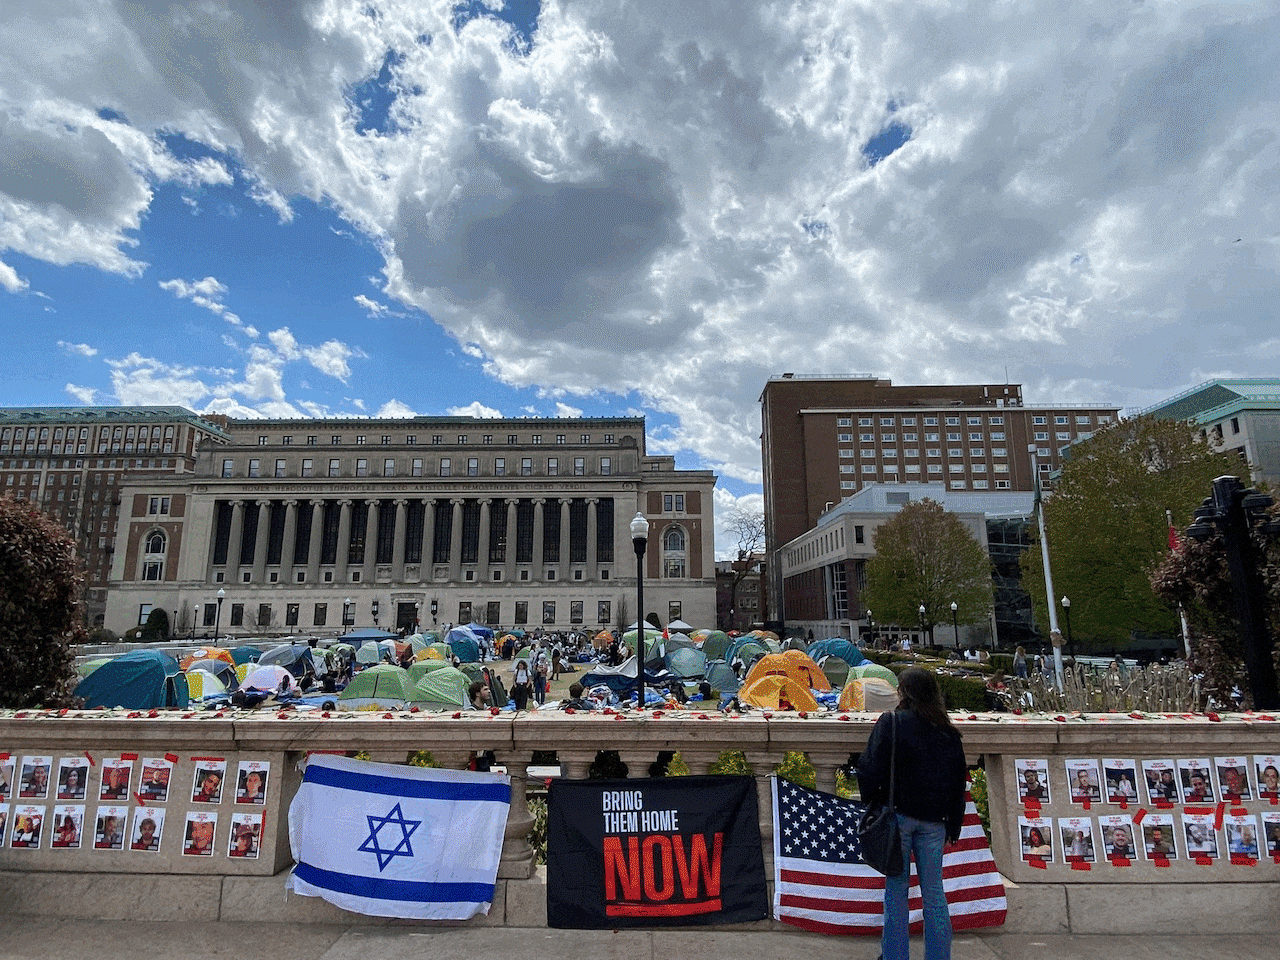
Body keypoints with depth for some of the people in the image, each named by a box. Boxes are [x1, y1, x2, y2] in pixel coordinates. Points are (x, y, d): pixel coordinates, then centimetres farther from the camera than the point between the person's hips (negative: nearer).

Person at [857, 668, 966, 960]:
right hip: (934, 821, 4)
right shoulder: (948, 732, 6)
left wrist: (872, 802, 5)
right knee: (934, 892, 12)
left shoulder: (891, 722, -8)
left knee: (896, 888, 6)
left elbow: (871, 769, -11)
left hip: (899, 815, -4)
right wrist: (953, 825, 17)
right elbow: (959, 781, 11)